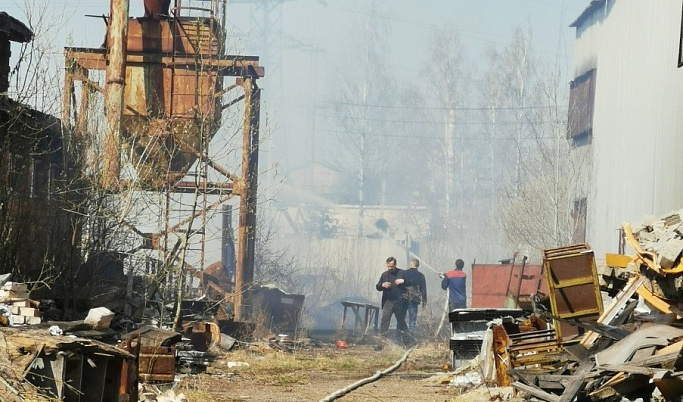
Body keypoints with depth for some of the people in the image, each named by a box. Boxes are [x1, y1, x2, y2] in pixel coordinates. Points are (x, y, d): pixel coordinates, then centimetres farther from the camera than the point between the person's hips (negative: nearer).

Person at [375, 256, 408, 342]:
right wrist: (382, 285, -9)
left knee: (401, 321, 11)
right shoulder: (384, 275, 13)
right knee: (384, 320, -11)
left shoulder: (402, 273, 3)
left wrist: (403, 281, -18)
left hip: (400, 303, -1)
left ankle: (403, 340, 22)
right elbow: (378, 287, 13)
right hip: (388, 302, 1)